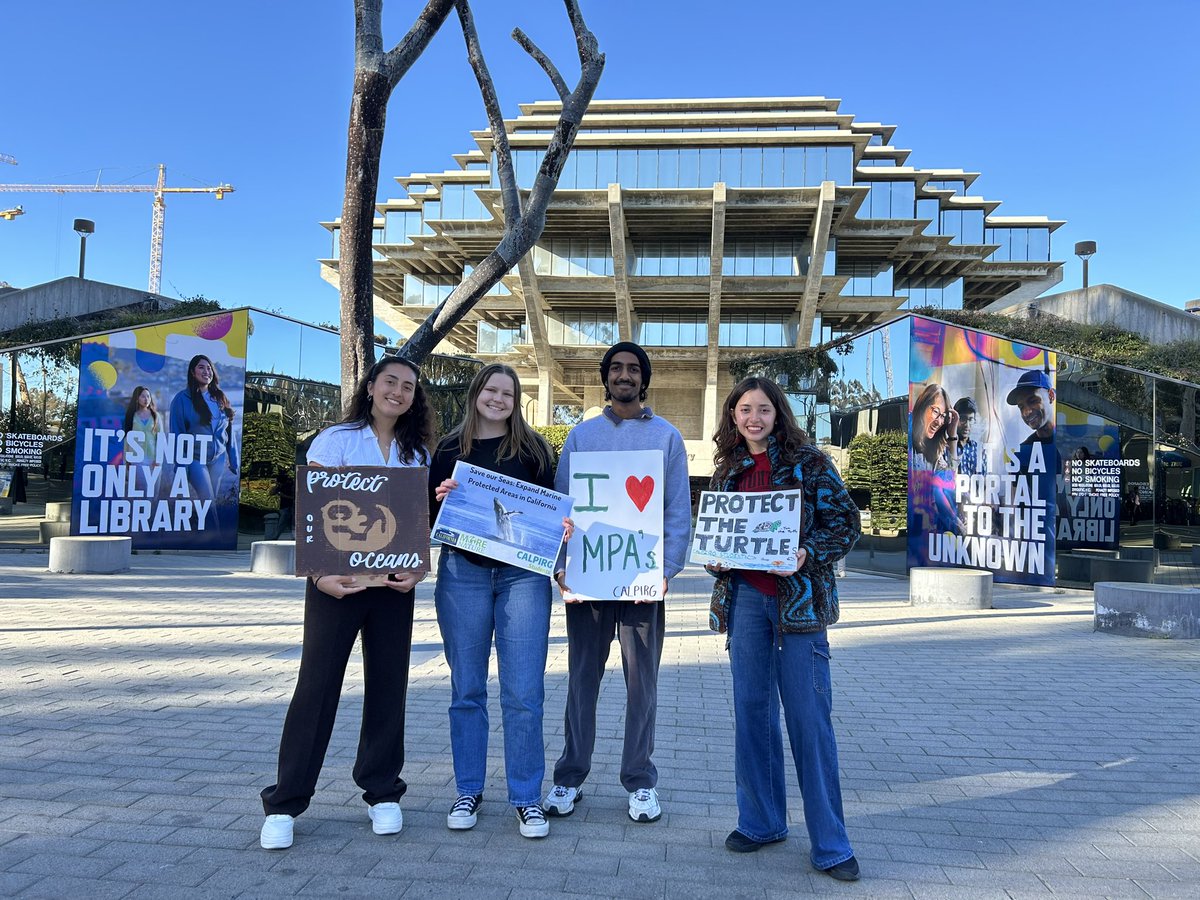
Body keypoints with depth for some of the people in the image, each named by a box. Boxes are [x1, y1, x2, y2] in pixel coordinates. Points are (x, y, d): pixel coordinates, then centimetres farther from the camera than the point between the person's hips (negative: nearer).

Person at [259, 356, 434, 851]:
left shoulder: (418, 454, 11)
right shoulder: (336, 440, 0)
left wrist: (418, 568, -8)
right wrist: (321, 572, -18)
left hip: (393, 584, 3)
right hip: (337, 580, -3)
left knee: (388, 686, 8)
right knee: (317, 685, -1)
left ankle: (382, 793, 23)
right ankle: (284, 803, 11)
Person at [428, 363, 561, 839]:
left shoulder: (532, 447, 7)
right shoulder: (450, 448, 9)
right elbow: (430, 517, 11)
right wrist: (441, 499, -10)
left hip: (522, 573, -1)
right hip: (463, 572, 1)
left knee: (523, 692, -2)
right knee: (467, 689, 8)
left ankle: (526, 798, 11)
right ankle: (468, 791, 22)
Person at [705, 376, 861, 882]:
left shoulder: (808, 462, -2)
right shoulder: (727, 470, 11)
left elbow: (845, 522, -4)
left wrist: (808, 554, -20)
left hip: (799, 598, -4)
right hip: (744, 598, 4)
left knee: (810, 716, -1)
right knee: (751, 711, 10)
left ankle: (829, 844, 11)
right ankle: (760, 822, 26)